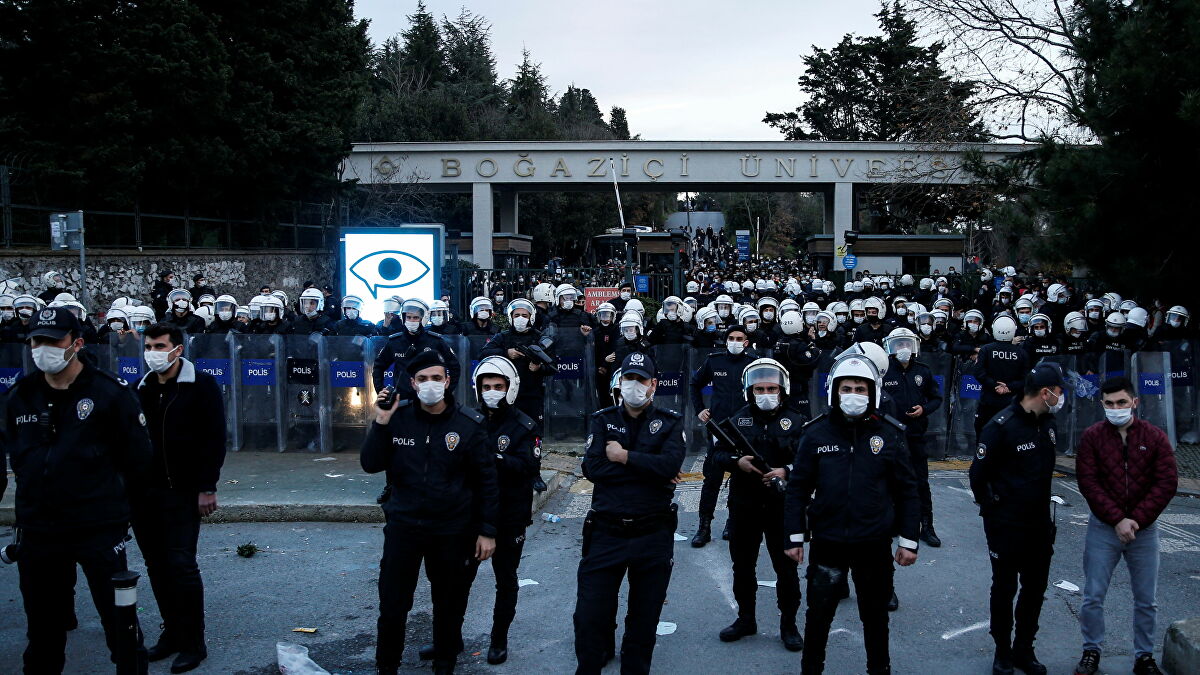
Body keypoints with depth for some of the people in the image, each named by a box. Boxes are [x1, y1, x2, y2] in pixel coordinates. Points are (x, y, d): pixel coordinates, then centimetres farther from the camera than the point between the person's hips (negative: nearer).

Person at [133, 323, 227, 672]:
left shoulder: (201, 385, -4)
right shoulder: (141, 388, 10)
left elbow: (214, 439, -8)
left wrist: (207, 488, -13)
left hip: (182, 492, -5)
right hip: (144, 493, 5)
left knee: (181, 565, -6)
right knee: (157, 566, 9)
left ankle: (193, 643, 4)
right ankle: (172, 632, 21)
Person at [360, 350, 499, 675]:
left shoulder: (470, 423, -8)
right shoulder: (398, 416, -2)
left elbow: (487, 481, -3)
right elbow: (370, 465, -1)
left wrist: (487, 531, -4)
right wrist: (381, 423, -14)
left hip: (452, 530, -1)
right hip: (403, 525, 1)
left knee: (449, 605, 13)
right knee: (392, 604, 4)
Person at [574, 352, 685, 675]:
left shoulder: (671, 422, 3)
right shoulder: (602, 420, 5)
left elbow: (670, 465, -16)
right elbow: (592, 467, -11)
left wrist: (623, 457, -13)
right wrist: (650, 470, -12)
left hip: (653, 535, 0)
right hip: (606, 531, 0)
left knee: (644, 619, 12)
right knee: (590, 615, 1)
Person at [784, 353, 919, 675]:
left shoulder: (890, 433, -4)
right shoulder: (815, 433, -5)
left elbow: (906, 490, 1)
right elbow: (798, 487, -1)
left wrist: (908, 540, 1)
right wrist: (794, 537, -2)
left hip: (874, 543, 0)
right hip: (826, 541, 0)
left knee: (875, 613, 16)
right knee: (819, 612, 11)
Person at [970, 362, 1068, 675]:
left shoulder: (1047, 423, 4)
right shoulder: (1001, 426, -20)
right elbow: (979, 474, -14)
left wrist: (1042, 507, 14)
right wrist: (992, 506, -6)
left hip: (1040, 523, 7)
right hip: (1006, 525, -7)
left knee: (1035, 587, 14)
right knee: (1005, 589, 8)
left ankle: (1024, 649, 30)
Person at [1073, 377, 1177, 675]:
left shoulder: (1155, 437, -1)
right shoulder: (1092, 436, -3)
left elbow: (1167, 482, -6)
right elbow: (1088, 482, -7)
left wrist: (1136, 520, -13)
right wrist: (1117, 520, -14)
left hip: (1144, 530, 1)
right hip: (1103, 529, -1)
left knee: (1146, 600, 9)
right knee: (1093, 596, 2)